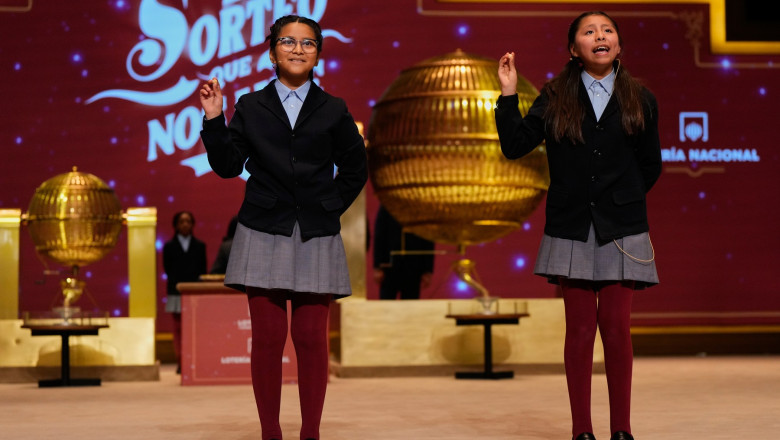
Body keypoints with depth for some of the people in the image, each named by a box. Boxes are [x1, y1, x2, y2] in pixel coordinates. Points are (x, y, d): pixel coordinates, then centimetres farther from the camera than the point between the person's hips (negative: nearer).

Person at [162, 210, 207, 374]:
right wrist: (176, 283, -5)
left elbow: (202, 270, 8)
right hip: (176, 292, 0)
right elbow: (167, 269, 6)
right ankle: (180, 363, 3)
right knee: (178, 328, 1)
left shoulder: (200, 246, 11)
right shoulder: (169, 246, 9)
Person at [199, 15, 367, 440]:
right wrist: (214, 120, -8)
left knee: (311, 338, 1)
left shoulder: (333, 111, 7)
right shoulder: (250, 107, 7)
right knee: (267, 337, 0)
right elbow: (228, 165, 1)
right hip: (264, 234, 0)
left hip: (316, 237, 0)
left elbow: (354, 169, 13)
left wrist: (330, 207, 4)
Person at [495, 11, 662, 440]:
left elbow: (650, 167, 12)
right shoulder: (555, 98, 5)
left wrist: (622, 201, 11)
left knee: (616, 325, 0)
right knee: (580, 327, 3)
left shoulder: (640, 100, 5)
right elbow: (514, 146, -4)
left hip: (621, 228, 0)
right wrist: (508, 93, -9)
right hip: (572, 227, 0)